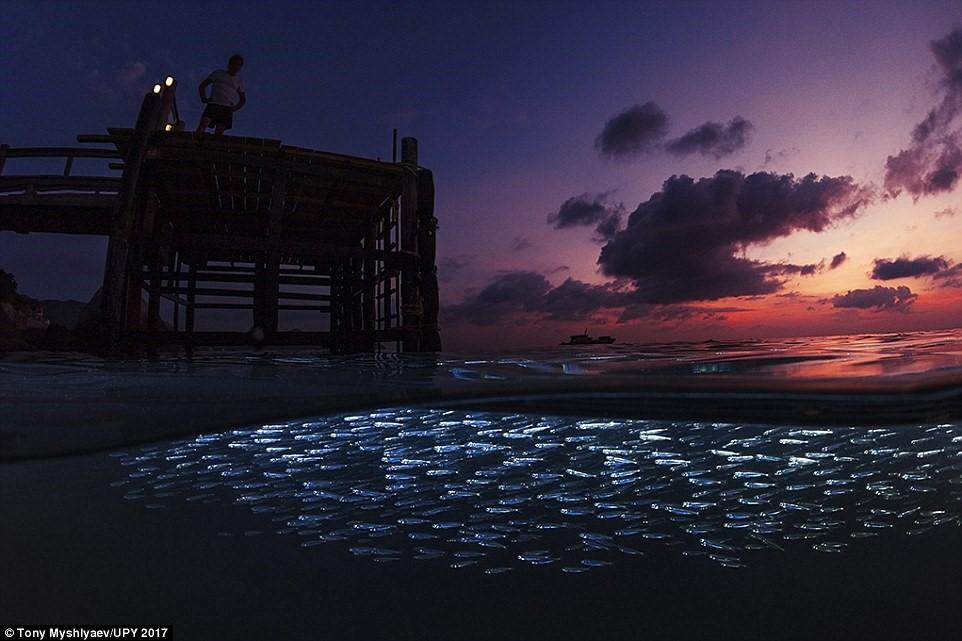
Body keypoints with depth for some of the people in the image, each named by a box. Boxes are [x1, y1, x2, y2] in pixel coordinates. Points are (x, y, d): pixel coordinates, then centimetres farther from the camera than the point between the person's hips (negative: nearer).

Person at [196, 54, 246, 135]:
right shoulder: (218, 73, 17)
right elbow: (202, 86, 16)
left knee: (219, 132, -15)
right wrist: (204, 98, -2)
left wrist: (235, 108, 10)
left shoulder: (238, 82, 23)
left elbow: (243, 99, 29)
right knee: (203, 124, -25)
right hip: (213, 104, -1)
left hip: (227, 108, 2)